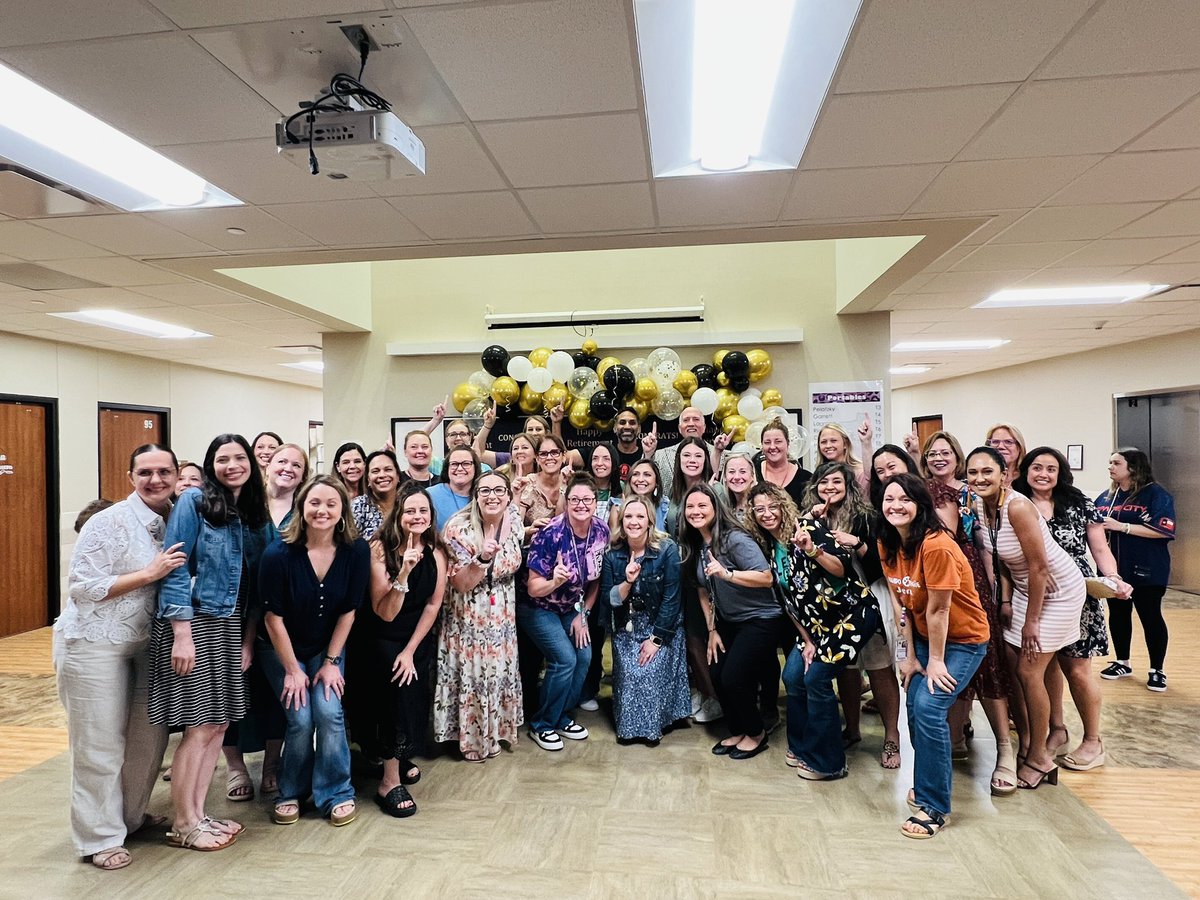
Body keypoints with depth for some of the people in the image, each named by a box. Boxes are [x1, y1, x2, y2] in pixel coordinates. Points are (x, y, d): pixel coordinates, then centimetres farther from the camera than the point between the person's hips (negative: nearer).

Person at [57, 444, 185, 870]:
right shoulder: (110, 522, -17)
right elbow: (83, 587, -20)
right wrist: (149, 573, -24)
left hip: (140, 644, 7)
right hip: (92, 646, -7)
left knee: (149, 735, 14)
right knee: (100, 746, 3)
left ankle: (130, 815, 34)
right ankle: (101, 837, 20)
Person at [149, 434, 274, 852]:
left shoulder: (257, 514, 9)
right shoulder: (194, 501, -8)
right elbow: (175, 568, -13)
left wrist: (248, 639, 8)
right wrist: (182, 634, -18)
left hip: (231, 628, 6)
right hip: (193, 625, -6)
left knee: (219, 725, 11)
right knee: (199, 728, 0)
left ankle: (197, 814, 26)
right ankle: (183, 825, 17)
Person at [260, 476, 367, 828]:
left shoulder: (357, 551, -16)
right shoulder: (278, 554, -22)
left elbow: (348, 611, -8)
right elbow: (273, 616, -14)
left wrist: (331, 661, -8)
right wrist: (292, 669, -11)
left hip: (327, 649, 2)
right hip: (283, 650, -1)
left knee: (329, 712, -13)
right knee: (301, 719, -10)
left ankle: (336, 794, 7)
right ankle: (291, 794, 16)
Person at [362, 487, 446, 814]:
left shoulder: (436, 552, -8)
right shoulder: (381, 549, -19)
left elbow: (434, 604, -4)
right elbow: (385, 613, -22)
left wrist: (411, 650, -9)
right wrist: (404, 573, -36)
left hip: (419, 636, 4)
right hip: (381, 637, -3)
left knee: (415, 690, -7)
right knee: (398, 687, -22)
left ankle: (401, 757, 24)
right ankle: (390, 781, -10)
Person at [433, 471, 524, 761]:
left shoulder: (515, 522, -5)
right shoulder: (459, 529, -19)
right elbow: (460, 585, -21)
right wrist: (482, 557, -33)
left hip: (502, 616, 4)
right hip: (468, 617, -4)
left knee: (499, 670, 14)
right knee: (471, 673, 7)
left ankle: (494, 732, 37)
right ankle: (471, 738, 30)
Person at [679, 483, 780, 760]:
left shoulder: (735, 539, -21)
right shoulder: (694, 545, 2)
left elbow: (766, 578, -27)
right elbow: (704, 590, 9)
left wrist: (727, 574, -38)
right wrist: (712, 630, 5)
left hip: (760, 619, -7)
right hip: (728, 622, 7)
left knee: (733, 678, -12)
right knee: (717, 676, -1)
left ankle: (756, 734, 14)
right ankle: (737, 732, 23)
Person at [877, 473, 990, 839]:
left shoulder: (936, 545, -28)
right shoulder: (887, 544, -5)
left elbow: (938, 609, -22)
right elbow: (900, 602, -1)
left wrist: (936, 661, -15)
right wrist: (910, 655, 0)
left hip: (963, 639, -6)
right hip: (924, 635, 7)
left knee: (929, 708, -17)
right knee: (915, 705, 3)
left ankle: (934, 806, -2)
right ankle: (927, 784, 27)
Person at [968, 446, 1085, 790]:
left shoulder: (1017, 507, -30)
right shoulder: (980, 506, -6)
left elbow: (1039, 567, -25)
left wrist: (1031, 620, -18)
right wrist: (1006, 600, -1)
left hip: (1058, 590, -7)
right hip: (1025, 587, 7)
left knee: (1029, 671, -4)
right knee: (1009, 665, 8)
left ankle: (1039, 757, 14)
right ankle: (1024, 743, 26)